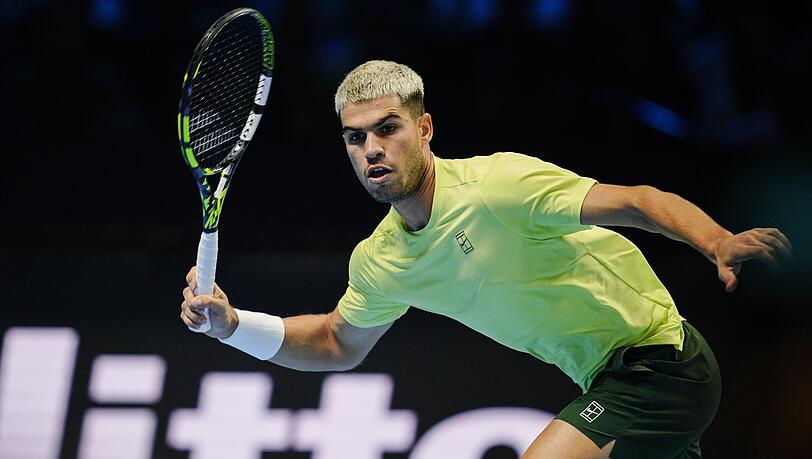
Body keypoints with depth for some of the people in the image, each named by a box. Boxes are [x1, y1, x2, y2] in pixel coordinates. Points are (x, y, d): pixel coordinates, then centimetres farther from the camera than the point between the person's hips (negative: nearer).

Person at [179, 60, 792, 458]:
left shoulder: (497, 184, -23)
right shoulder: (379, 262, 1)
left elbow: (637, 203, -28)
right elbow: (338, 344, 19)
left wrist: (720, 244, -47)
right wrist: (232, 324, 4)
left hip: (661, 361, -8)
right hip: (609, 378, 8)